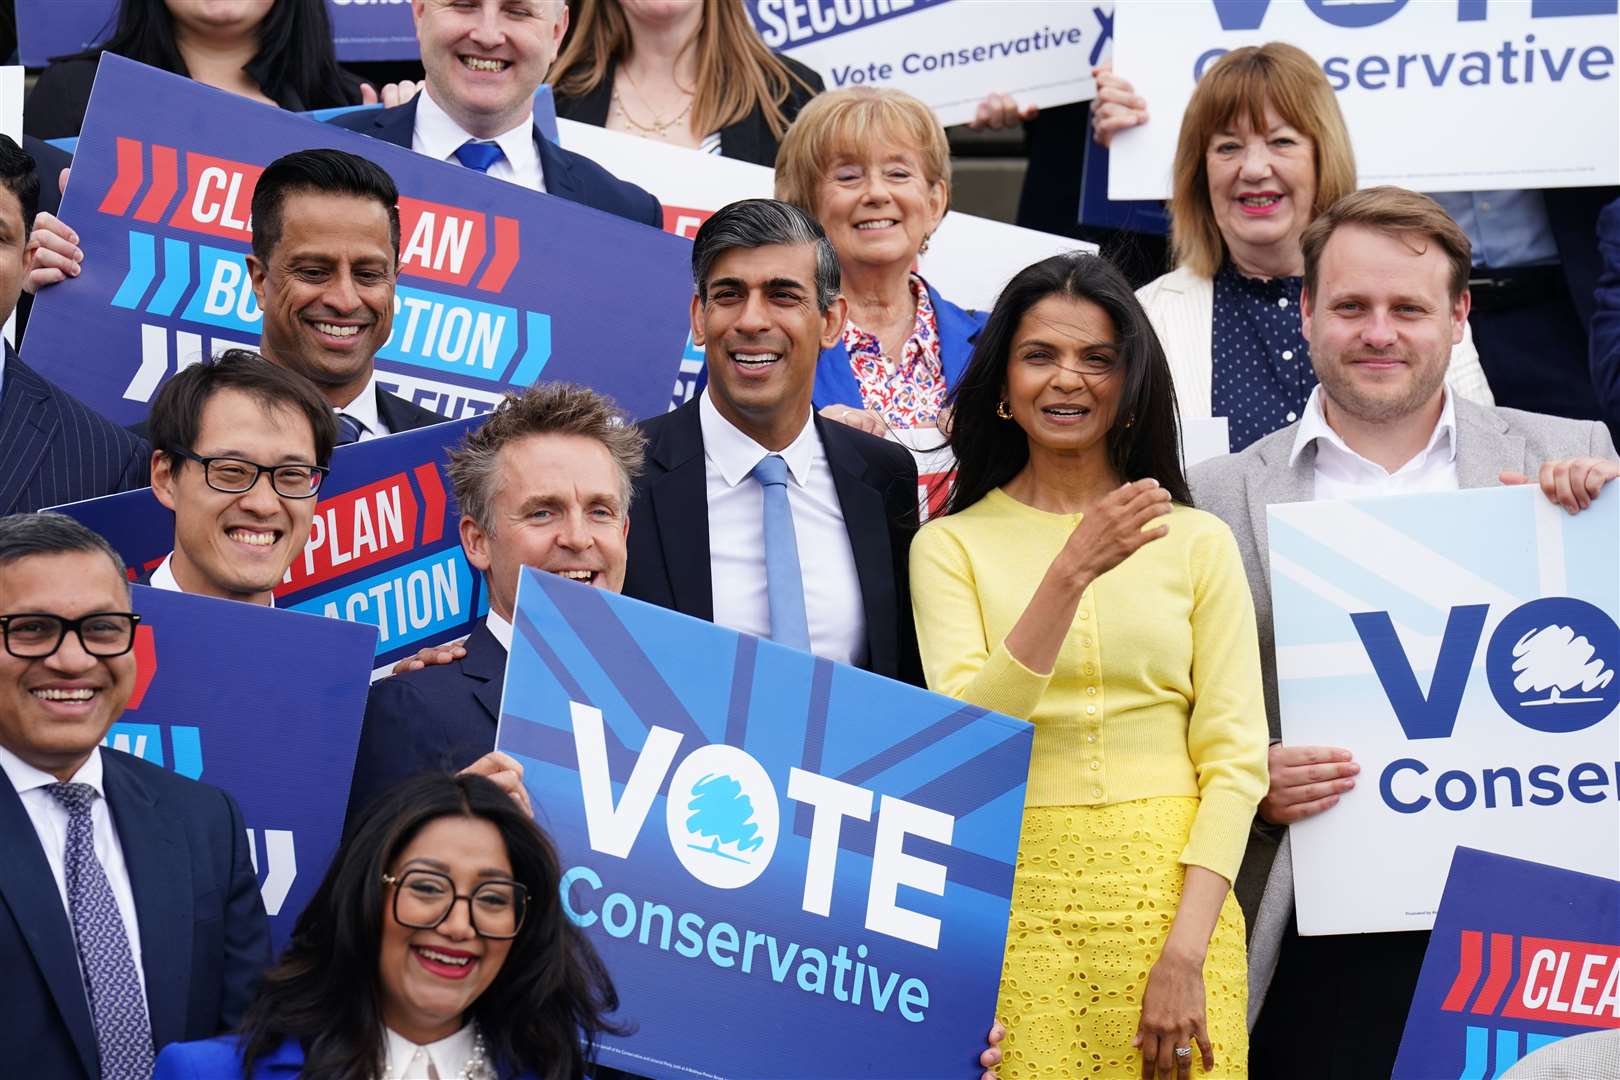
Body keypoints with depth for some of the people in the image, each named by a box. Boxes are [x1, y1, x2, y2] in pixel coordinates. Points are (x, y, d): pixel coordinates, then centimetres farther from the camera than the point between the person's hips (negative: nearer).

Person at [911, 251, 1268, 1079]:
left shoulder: (1197, 542, 7)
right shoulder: (952, 545, 5)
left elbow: (1234, 757, 1)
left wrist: (1184, 954, -10)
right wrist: (1071, 574, -19)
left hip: (1173, 896, 1)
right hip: (1020, 907, -1)